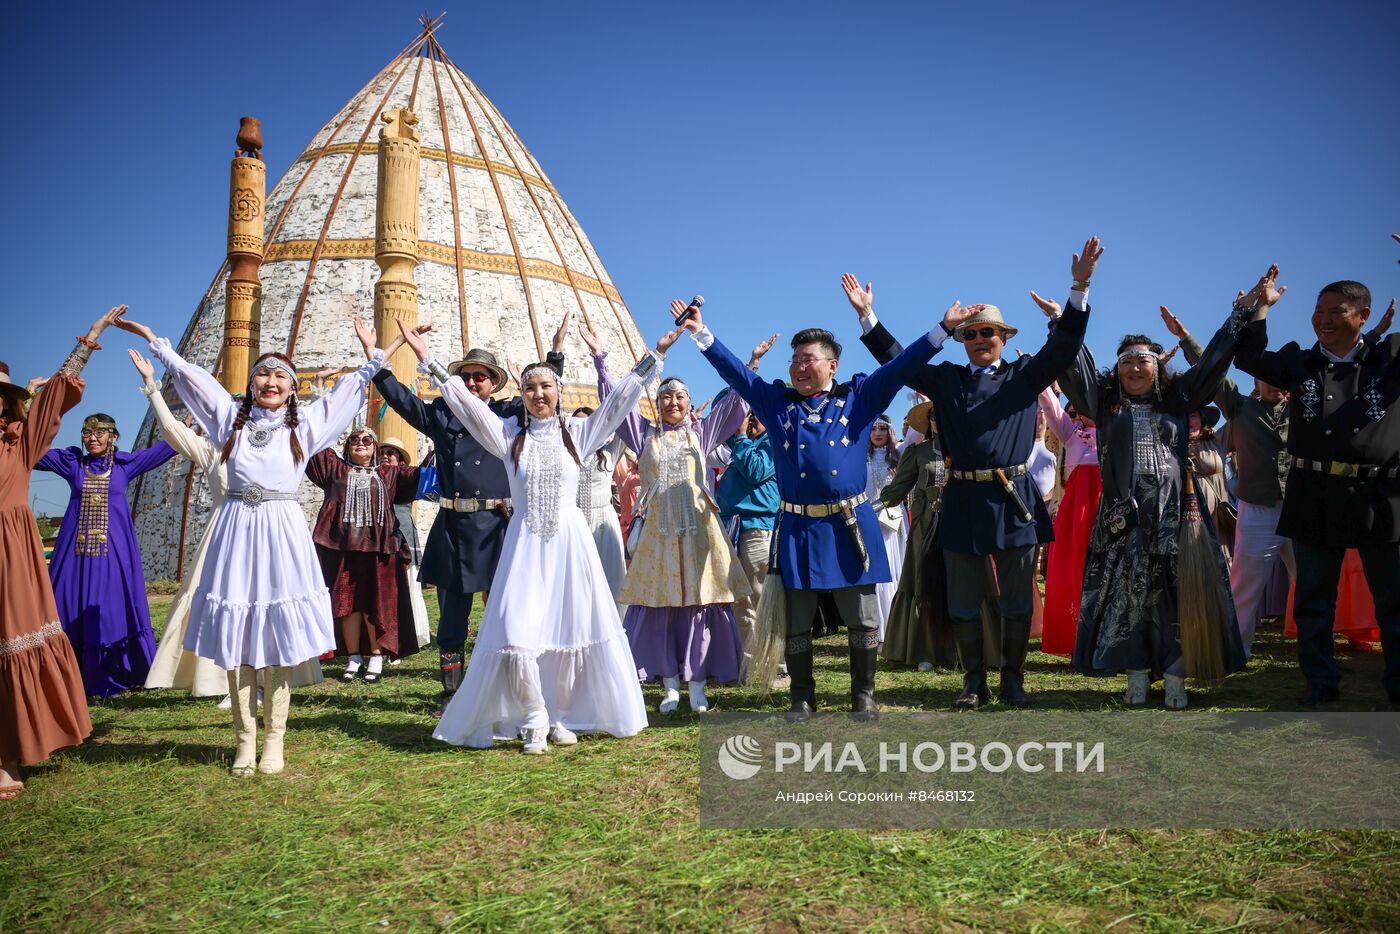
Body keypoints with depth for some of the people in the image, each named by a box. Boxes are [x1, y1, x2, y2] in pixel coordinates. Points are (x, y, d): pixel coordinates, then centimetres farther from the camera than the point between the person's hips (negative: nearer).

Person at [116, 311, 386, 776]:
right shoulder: (233, 417, 12)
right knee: (236, 639, 1)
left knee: (280, 639, -1)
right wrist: (155, 341, 22)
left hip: (282, 532, -1)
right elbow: (189, 375, 18)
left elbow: (348, 389, 13)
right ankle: (246, 738, 10)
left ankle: (274, 738, 7)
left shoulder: (304, 423, 9)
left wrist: (371, 355, 9)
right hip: (237, 530, 1)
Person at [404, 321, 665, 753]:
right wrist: (428, 360, -6)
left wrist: (656, 354, -1)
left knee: (572, 630, 3)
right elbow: (464, 400, 0)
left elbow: (622, 397, 3)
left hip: (570, 540, 1)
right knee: (517, 632, -10)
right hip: (525, 542, -1)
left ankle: (562, 716, 19)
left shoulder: (578, 432, 6)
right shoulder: (510, 434, 5)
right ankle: (534, 718, 8)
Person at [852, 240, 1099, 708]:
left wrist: (1079, 288, -15)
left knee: (1018, 601, 8)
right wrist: (867, 316, -1)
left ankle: (1013, 679, 21)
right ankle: (974, 682, 20)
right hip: (963, 503, 1)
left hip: (1014, 501, -1)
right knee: (964, 603, 8)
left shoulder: (1026, 375, 7)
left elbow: (1063, 345, -4)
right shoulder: (946, 378, 10)